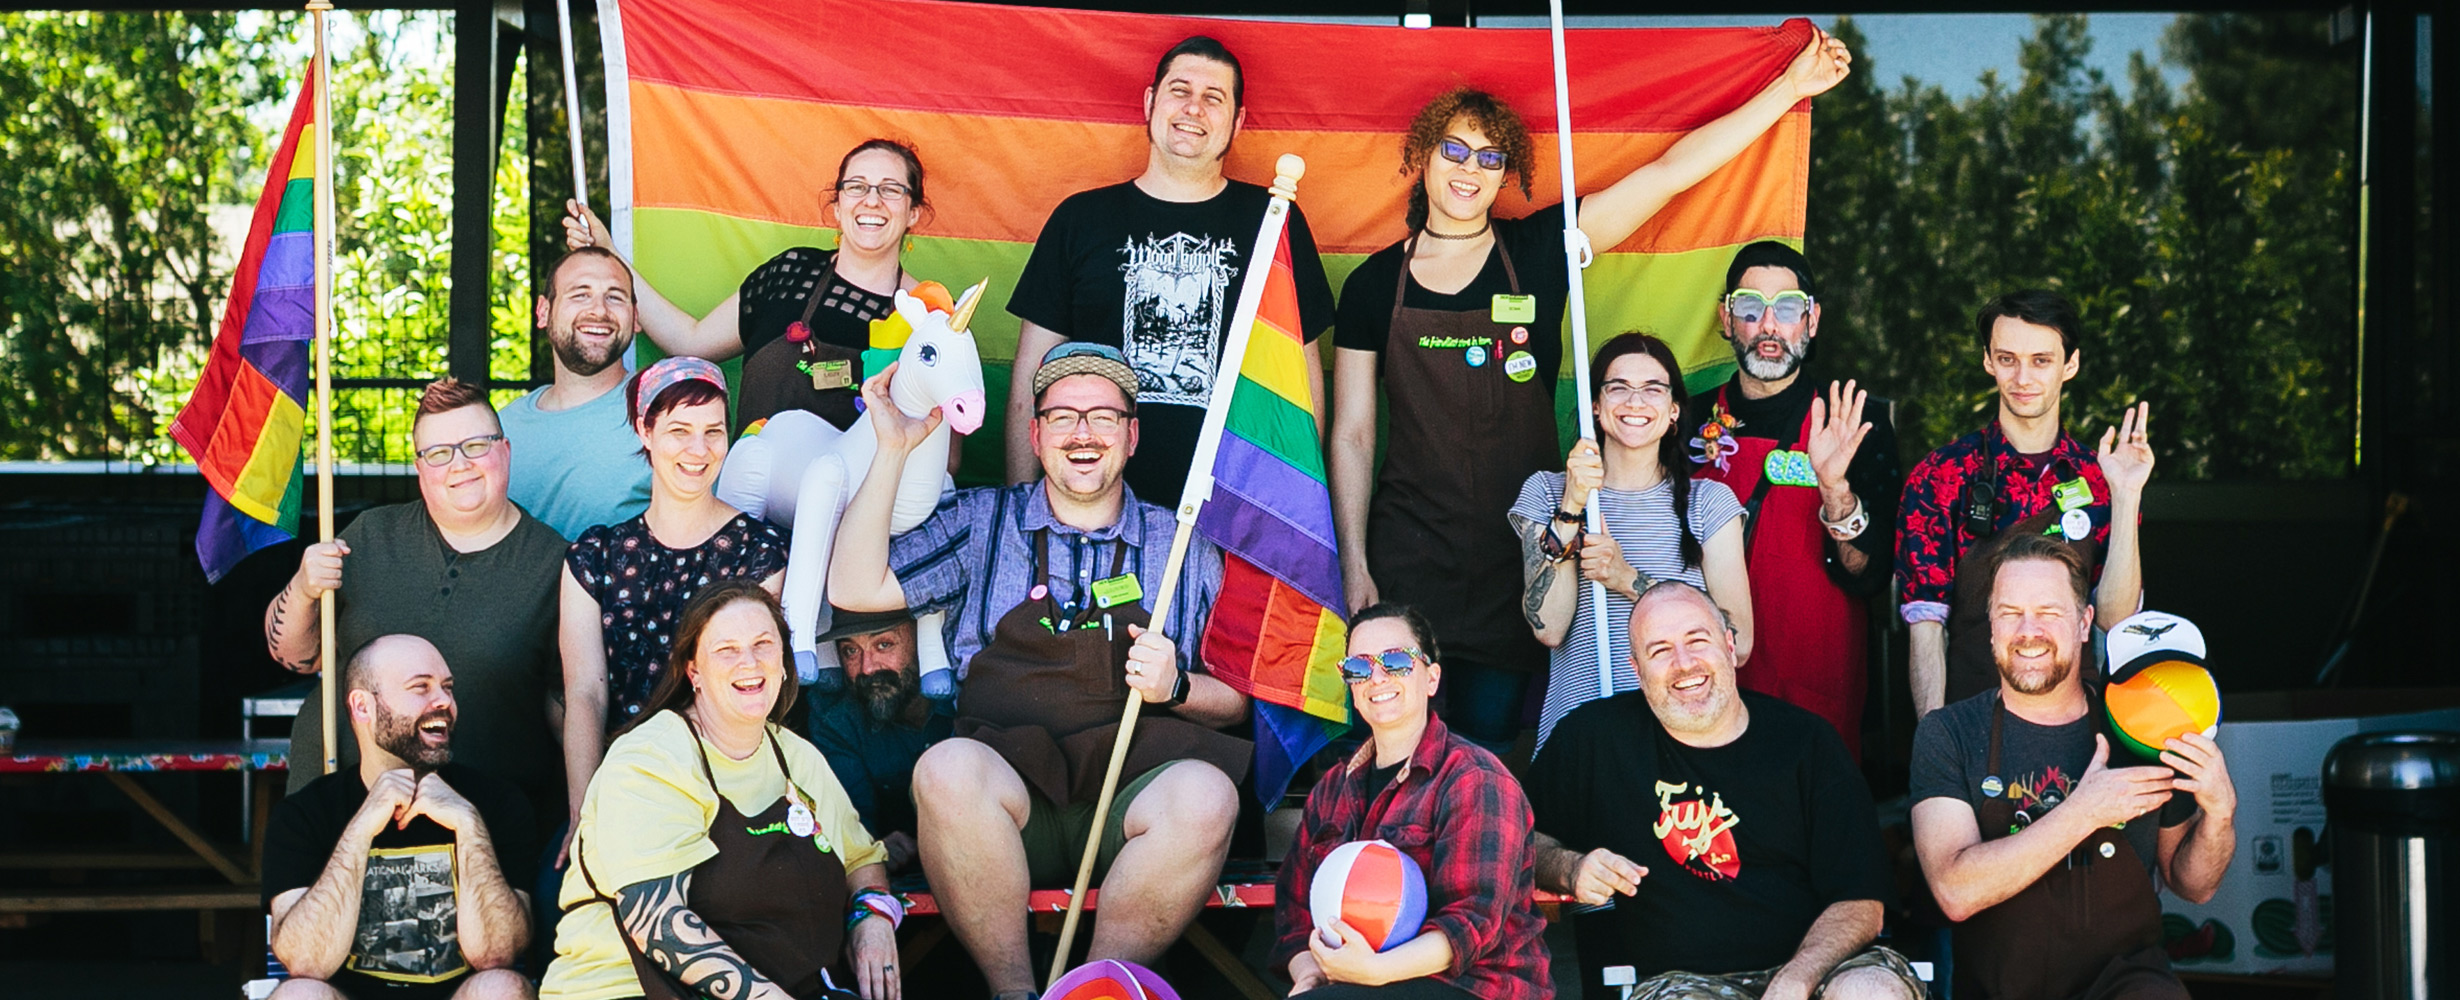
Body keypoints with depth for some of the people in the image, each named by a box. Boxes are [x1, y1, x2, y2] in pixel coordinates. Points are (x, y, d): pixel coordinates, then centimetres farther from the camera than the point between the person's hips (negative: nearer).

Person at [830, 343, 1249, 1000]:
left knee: (1206, 792, -33)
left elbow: (1238, 702, 16)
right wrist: (893, 450, 4)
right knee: (948, 769, -34)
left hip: (1135, 789, 0)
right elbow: (855, 588, 7)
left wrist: (1174, 687, -7)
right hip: (1006, 798, 0)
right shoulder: (982, 521, 17)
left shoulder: (1184, 547, 16)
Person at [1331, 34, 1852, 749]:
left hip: (1516, 559, 1)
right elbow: (1352, 435, 3)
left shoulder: (1538, 253, 2)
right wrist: (1354, 569, -3)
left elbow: (1669, 172, -2)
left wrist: (1789, 89, -6)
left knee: (1488, 744, 7)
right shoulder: (1375, 285, 2)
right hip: (1406, 562, 0)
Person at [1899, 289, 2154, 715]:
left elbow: (2115, 617, -1)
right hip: (1968, 712, -2)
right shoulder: (1940, 475, 0)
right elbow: (1925, 622, -3)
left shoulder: (2100, 478, 6)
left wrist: (2126, 497, -8)